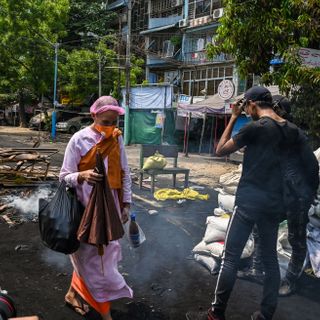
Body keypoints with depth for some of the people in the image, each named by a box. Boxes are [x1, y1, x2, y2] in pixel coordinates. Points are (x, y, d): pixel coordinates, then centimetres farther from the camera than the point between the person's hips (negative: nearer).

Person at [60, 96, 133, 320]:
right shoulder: (79, 139, -12)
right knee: (92, 255, 2)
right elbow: (64, 176, -10)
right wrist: (82, 176, -31)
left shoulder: (117, 138, 2)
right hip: (86, 207, -4)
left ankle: (76, 293, 38)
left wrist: (126, 204, 7)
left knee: (88, 254, 16)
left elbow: (124, 173, 9)